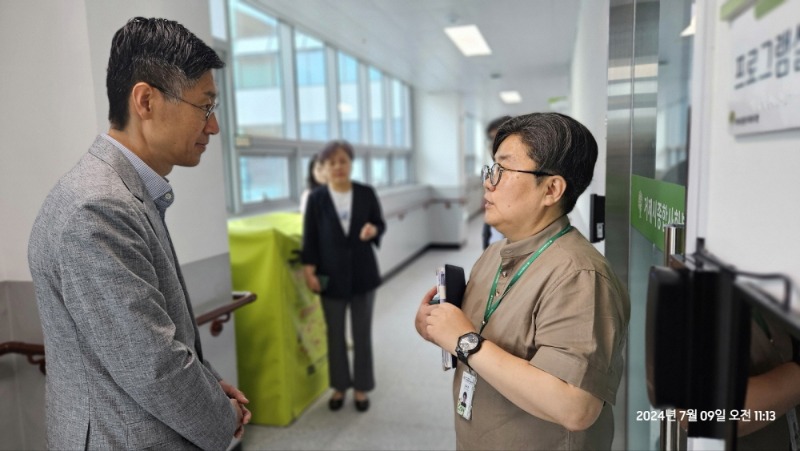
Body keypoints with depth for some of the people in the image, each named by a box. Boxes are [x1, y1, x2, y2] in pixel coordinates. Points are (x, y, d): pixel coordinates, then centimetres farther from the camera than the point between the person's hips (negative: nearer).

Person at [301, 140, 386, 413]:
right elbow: (310, 238, -2)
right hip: (332, 275, 0)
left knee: (362, 333, 9)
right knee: (335, 334, 11)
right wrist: (309, 270, -8)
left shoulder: (366, 193, -2)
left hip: (363, 273, 1)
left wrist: (373, 229, -19)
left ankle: (361, 387, 25)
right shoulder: (316, 199, -4)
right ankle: (339, 386, 29)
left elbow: (381, 224, 5)